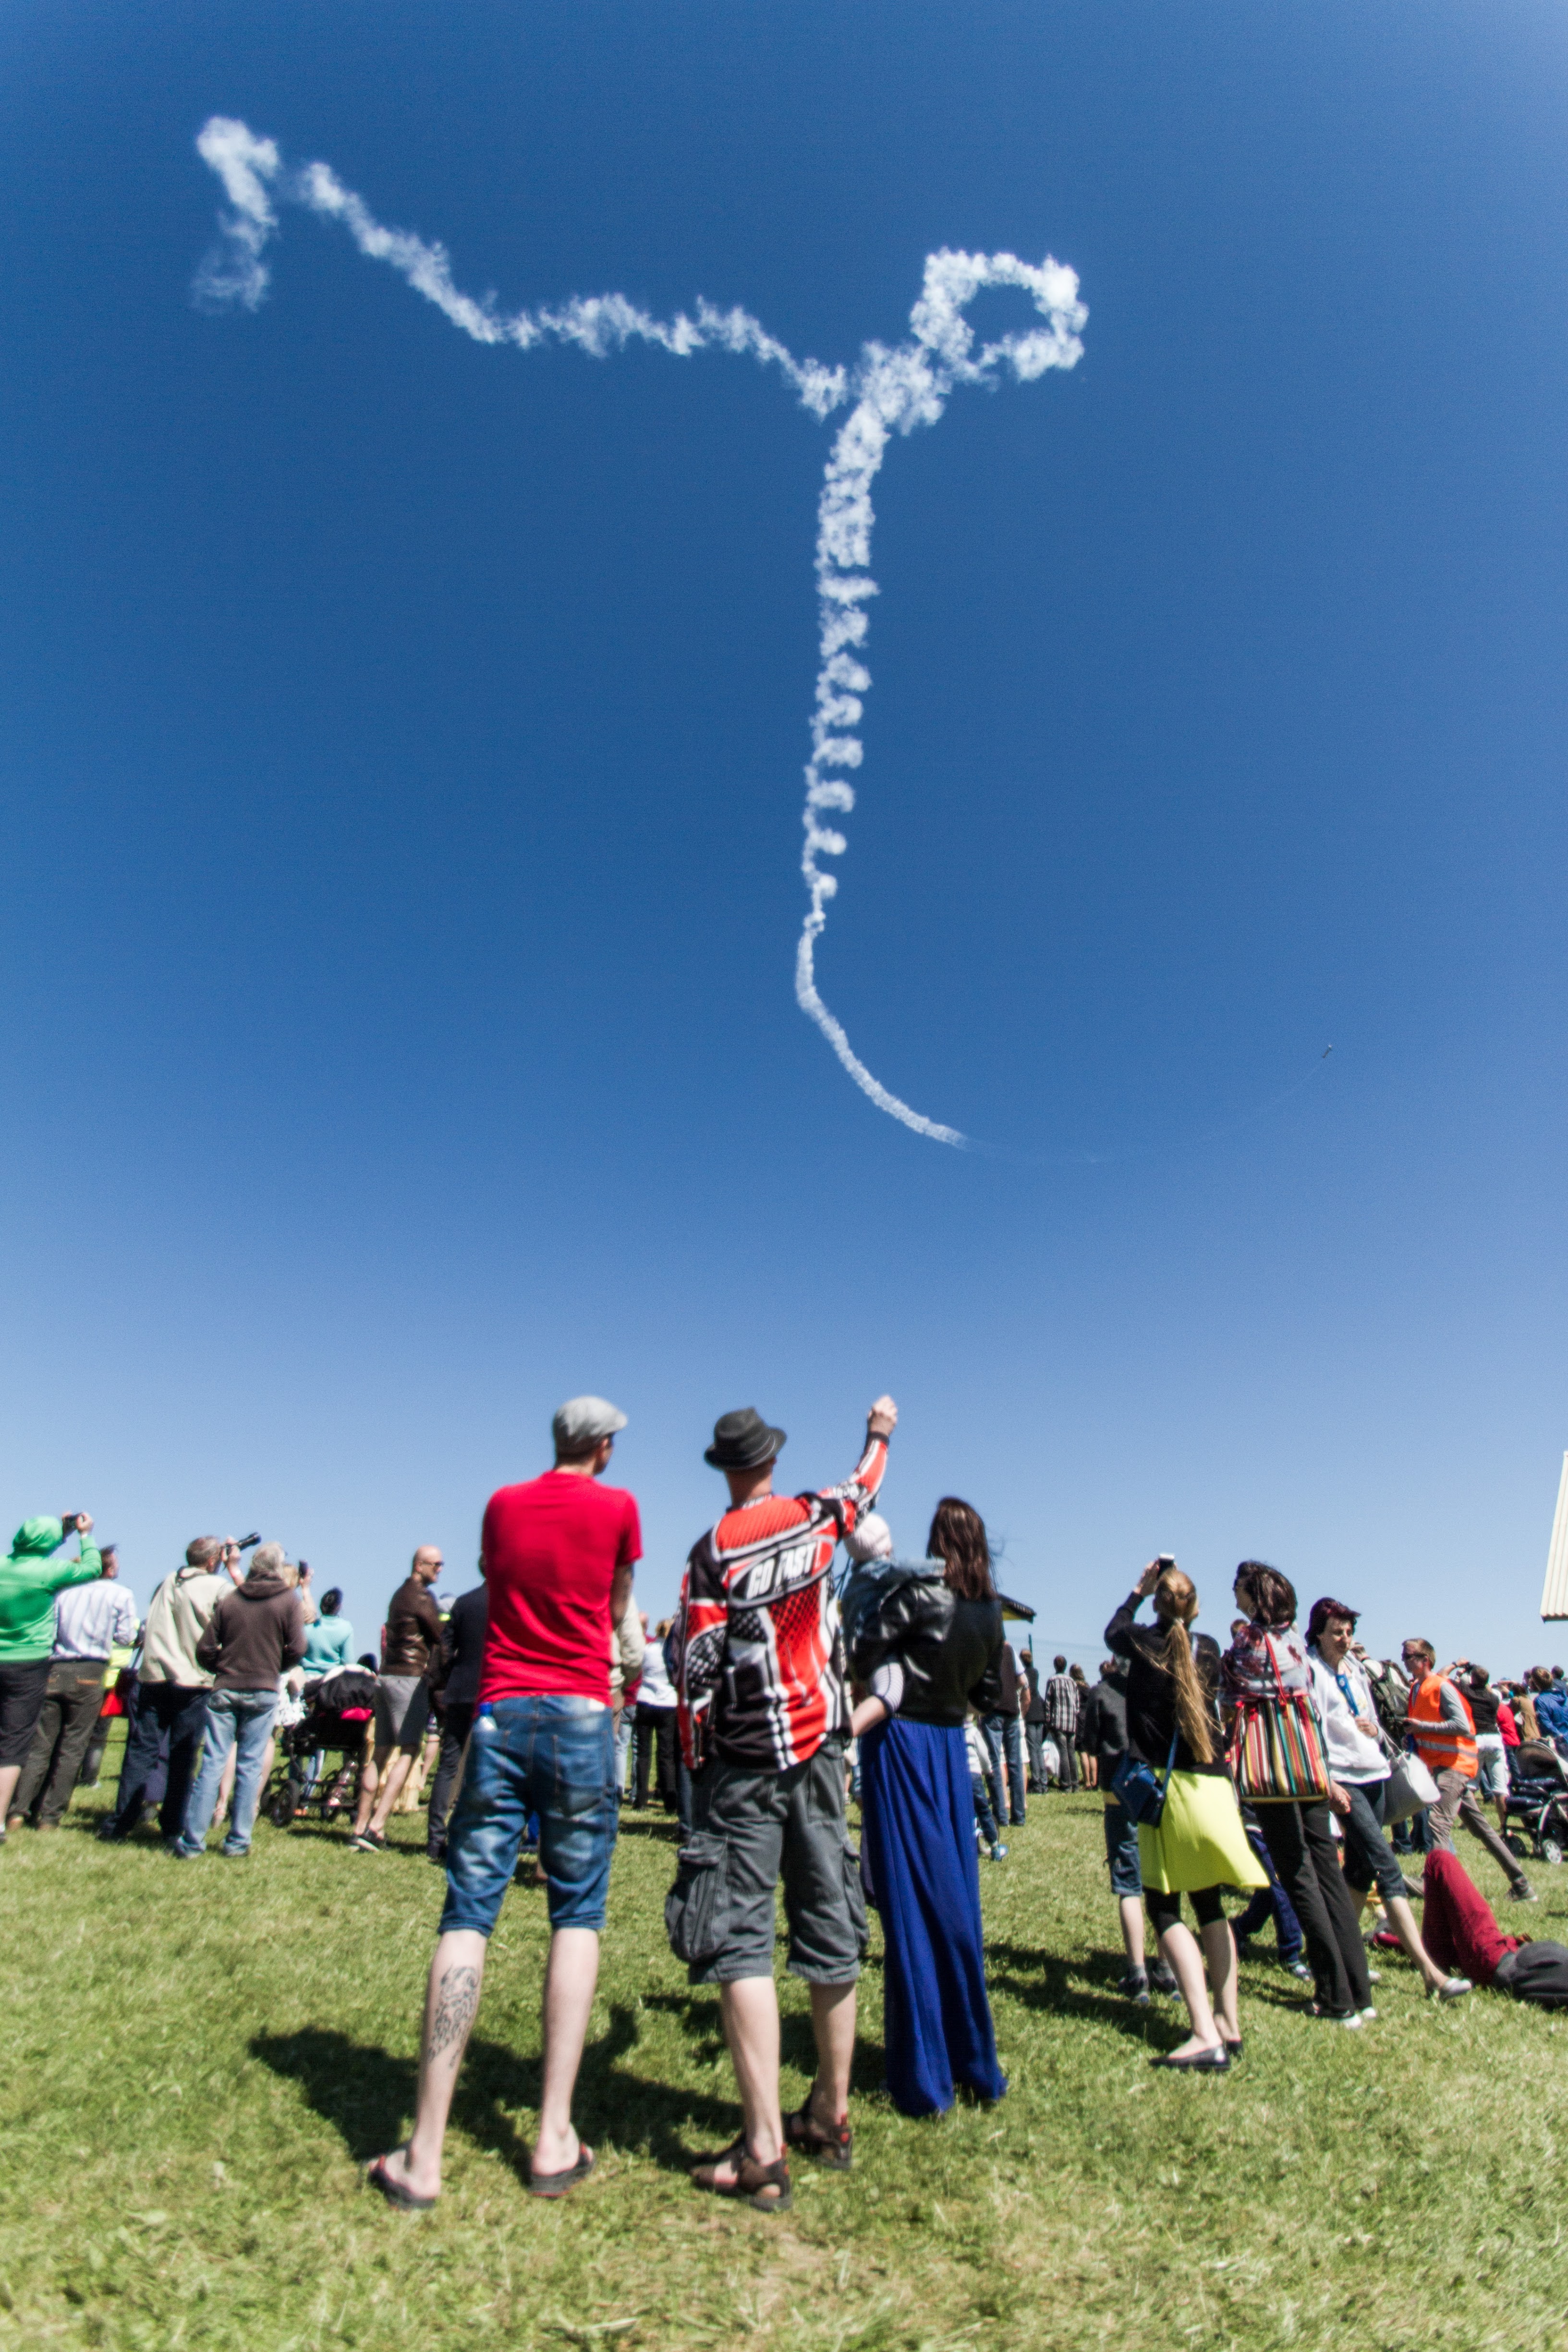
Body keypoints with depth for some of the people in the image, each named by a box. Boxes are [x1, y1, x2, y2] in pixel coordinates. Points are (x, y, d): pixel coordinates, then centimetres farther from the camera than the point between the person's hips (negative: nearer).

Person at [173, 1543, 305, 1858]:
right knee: (250, 1766, 5)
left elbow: (205, 1649, 2)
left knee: (212, 1763, 5)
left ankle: (193, 1841, 5)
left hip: (225, 1690, 2)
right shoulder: (288, 1600, -4)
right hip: (263, 1692, -2)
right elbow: (297, 1649, -8)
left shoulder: (230, 1599, 3)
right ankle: (238, 1842, 10)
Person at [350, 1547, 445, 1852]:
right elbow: (441, 1638, -8)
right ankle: (375, 1827, -15)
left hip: (387, 1675, 9)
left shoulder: (400, 1594, 18)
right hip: (411, 1678, -9)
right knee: (408, 1752, -9)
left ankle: (360, 1828, 13)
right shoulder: (420, 1597, -11)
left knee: (381, 1754, 11)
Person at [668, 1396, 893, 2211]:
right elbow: (862, 1488, 22)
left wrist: (697, 1765, 2)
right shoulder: (816, 1519, -1)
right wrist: (879, 1431, 40)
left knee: (741, 1938, 0)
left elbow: (696, 1670, -10)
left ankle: (763, 2149, -4)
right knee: (829, 1930, 13)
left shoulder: (713, 1551, -9)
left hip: (742, 1767, -4)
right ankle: (830, 2115, 28)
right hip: (817, 1754, 4)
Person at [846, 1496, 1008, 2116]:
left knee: (912, 1900, 2)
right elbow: (988, 1690, 12)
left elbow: (861, 1657, -16)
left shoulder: (920, 1592, -17)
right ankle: (975, 2062, 26)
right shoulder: (991, 1609, 2)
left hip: (902, 1742, -5)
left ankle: (924, 2080, 9)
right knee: (957, 1898, 15)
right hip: (951, 1745, 6)